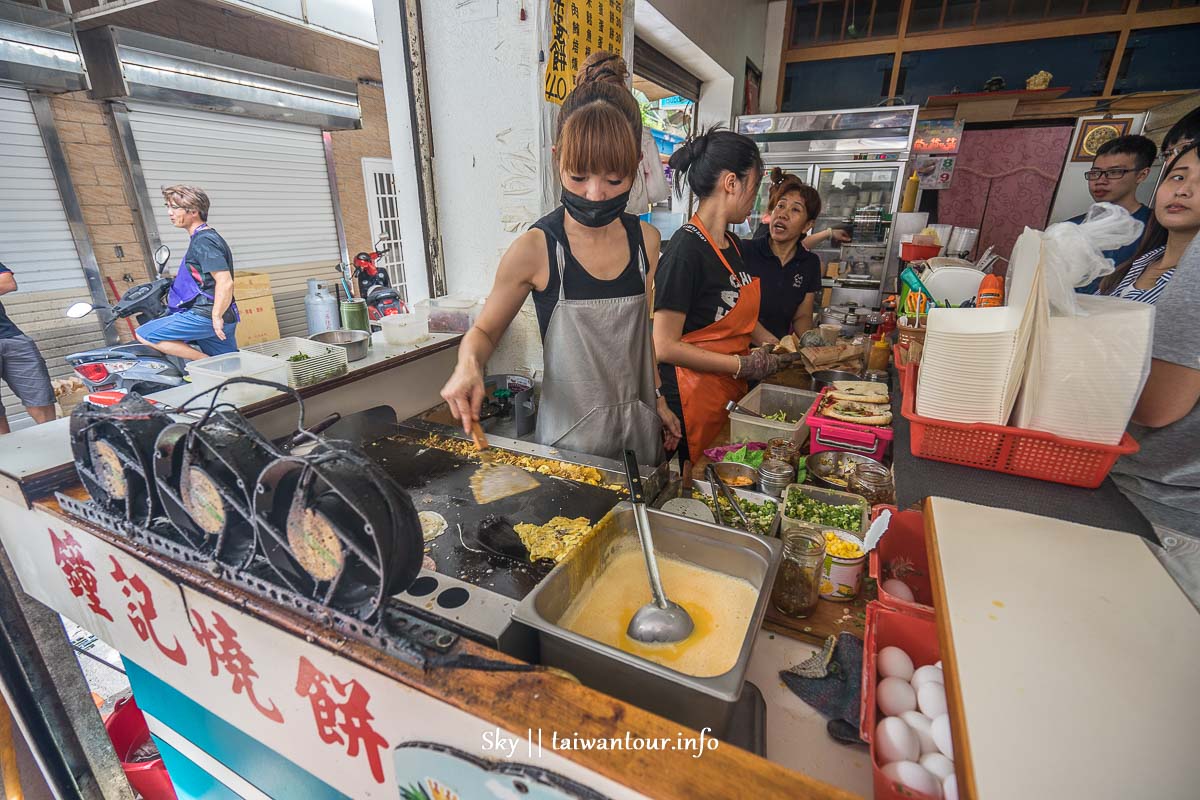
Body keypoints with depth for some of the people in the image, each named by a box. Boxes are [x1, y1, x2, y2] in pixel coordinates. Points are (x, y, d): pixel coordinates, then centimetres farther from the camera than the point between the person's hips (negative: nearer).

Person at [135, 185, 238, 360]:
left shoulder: (204, 241, -14)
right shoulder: (205, 237, 18)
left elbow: (225, 282, -24)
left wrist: (216, 317, -21)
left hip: (204, 316, -10)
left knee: (144, 335, -5)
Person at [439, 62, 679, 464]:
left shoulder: (645, 240, -2)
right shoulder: (535, 249, -14)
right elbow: (484, 331, -3)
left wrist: (657, 400, 12)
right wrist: (468, 365, -24)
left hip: (640, 427, 5)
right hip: (571, 434, -4)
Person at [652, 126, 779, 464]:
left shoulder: (731, 243, 8)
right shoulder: (687, 249, -20)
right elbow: (665, 346, -22)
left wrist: (772, 344, 7)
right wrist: (743, 365, -16)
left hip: (732, 393, 8)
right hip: (693, 396, -8)